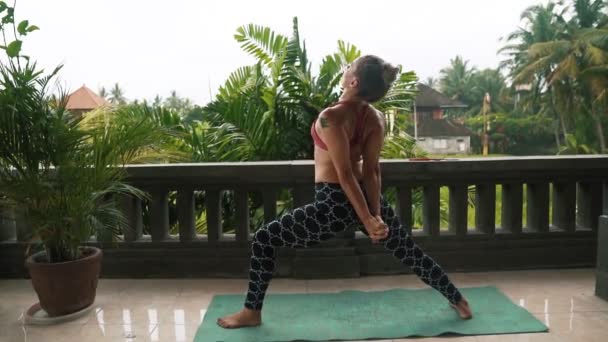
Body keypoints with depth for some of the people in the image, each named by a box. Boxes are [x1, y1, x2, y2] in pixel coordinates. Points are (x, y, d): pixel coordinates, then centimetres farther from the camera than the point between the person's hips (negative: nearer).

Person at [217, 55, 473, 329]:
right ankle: (458, 302, 38)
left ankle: (252, 313, 18)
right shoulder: (376, 119, 0)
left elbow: (345, 174, -21)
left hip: (335, 202, -6)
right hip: (368, 198, 7)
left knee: (263, 240, 7)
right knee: (411, 253, 23)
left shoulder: (331, 117, -20)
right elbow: (372, 170, -5)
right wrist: (376, 215, -8)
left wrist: (367, 220, -17)